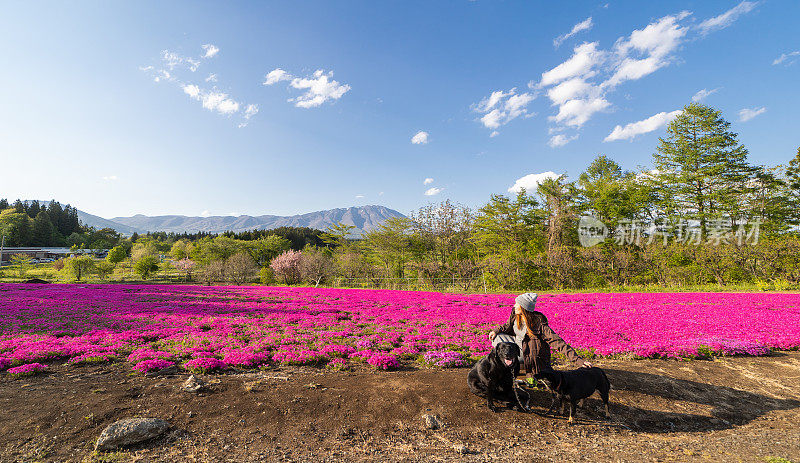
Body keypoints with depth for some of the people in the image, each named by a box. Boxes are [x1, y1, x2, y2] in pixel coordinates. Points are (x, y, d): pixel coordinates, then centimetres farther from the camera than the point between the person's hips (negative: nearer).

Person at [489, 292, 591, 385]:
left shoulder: (539, 324, -29)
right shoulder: (515, 315, -11)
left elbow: (558, 343, -31)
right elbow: (508, 326, 12)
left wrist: (578, 360, -36)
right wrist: (496, 330, -6)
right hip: (517, 344, 6)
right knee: (497, 337, 0)